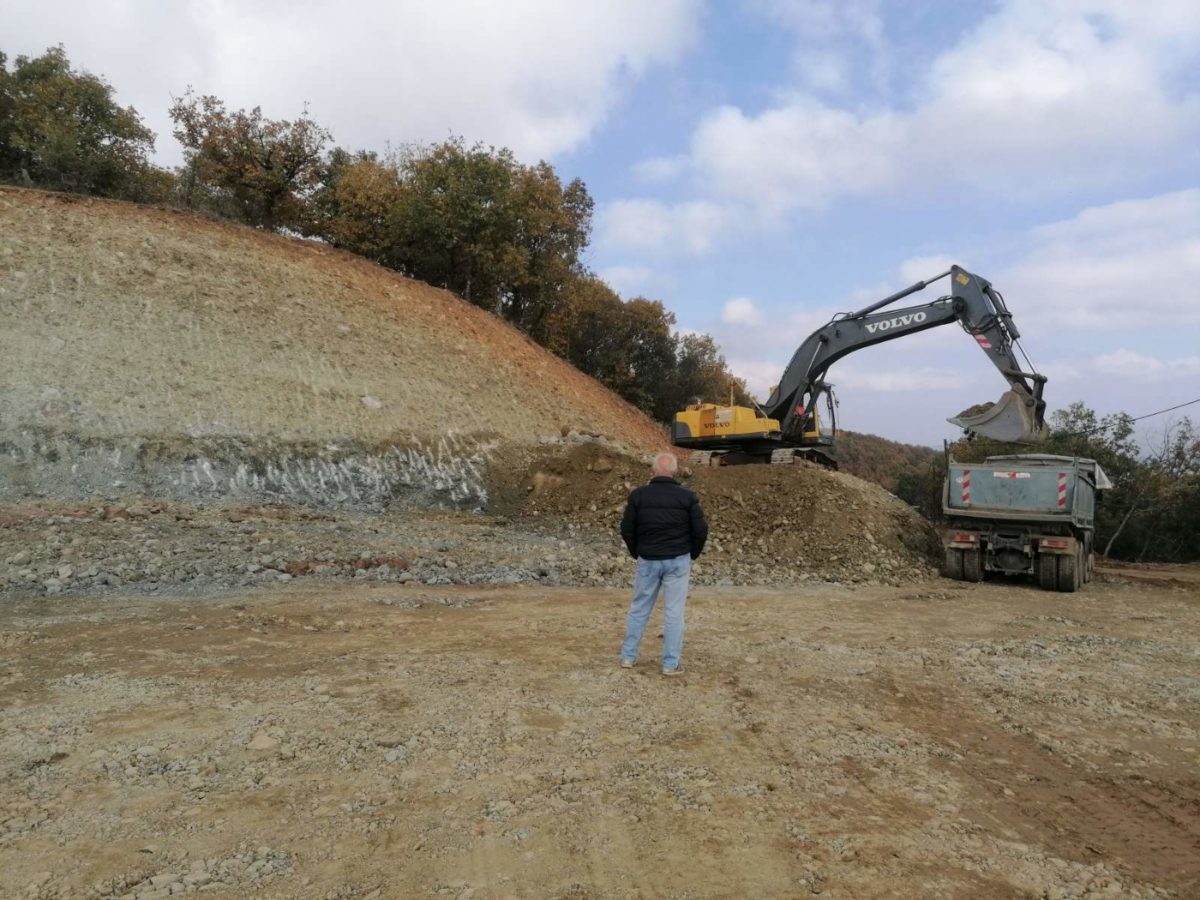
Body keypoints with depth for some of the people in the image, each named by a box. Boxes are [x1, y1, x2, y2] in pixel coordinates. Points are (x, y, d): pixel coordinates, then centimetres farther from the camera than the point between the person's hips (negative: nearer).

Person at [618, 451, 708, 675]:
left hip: (648, 560, 1)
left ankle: (628, 656, 19)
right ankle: (671, 664, 7)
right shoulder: (687, 496, -6)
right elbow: (700, 530, -5)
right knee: (674, 612, 4)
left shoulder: (638, 495, -3)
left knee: (639, 608, 13)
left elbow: (626, 529, 0)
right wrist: (692, 554, 11)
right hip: (678, 561, -1)